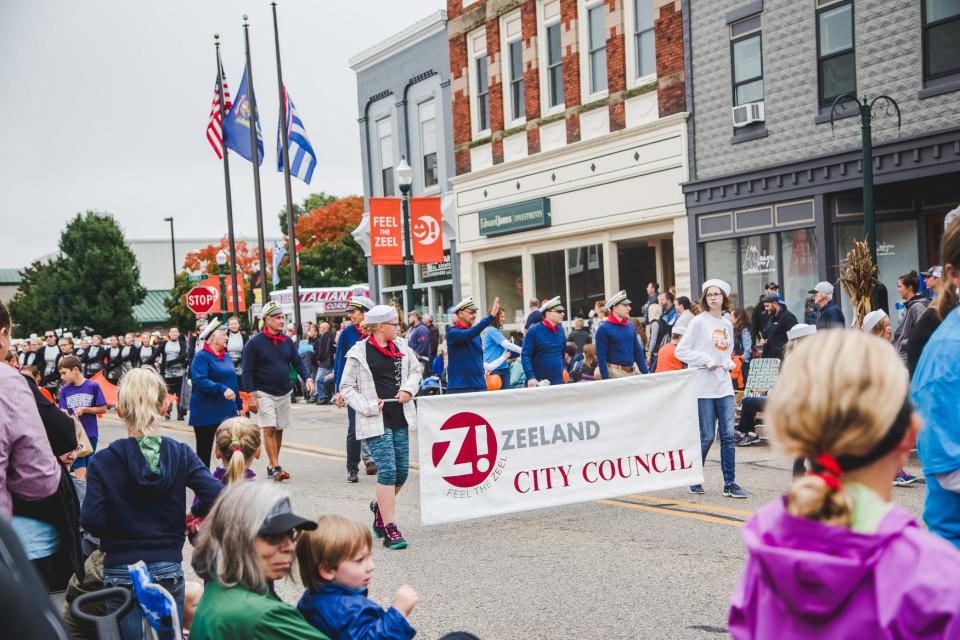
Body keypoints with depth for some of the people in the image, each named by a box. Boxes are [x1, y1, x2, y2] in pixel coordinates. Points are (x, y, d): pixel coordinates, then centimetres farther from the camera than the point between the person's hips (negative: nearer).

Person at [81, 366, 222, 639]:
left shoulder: (103, 461, -8)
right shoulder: (181, 454, -4)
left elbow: (92, 522, -14)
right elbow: (216, 497, -14)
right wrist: (196, 513, 6)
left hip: (121, 574, -1)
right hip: (169, 570, 1)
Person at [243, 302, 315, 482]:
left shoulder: (287, 341, 6)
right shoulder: (254, 343, -9)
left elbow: (298, 362, 9)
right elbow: (247, 371, -9)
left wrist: (307, 378, -10)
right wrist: (251, 395, -15)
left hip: (284, 393, 5)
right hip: (264, 393, -5)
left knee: (279, 430, 10)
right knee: (269, 430, -12)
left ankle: (272, 465, 21)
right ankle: (275, 468, -9)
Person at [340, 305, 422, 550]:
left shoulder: (401, 346, 8)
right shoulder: (359, 353, -7)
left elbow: (416, 369, 22)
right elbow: (346, 387, -3)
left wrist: (408, 388, 2)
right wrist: (368, 406, -13)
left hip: (399, 417, 6)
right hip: (376, 420, -6)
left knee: (402, 471, 8)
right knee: (388, 470, -12)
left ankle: (380, 506, 36)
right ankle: (389, 529, -5)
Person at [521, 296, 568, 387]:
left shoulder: (560, 330, 10)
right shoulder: (534, 331, -8)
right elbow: (525, 355, -12)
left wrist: (562, 368, 13)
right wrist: (530, 377, -21)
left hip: (558, 381, 5)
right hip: (539, 383, -5)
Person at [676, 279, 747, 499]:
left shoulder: (728, 324, 13)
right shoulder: (699, 322, -4)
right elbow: (681, 351, -8)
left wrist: (728, 363, 5)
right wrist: (707, 361, -13)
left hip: (724, 386, 5)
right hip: (704, 387, -5)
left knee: (729, 435, 0)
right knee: (707, 436, -1)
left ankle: (730, 483, 6)